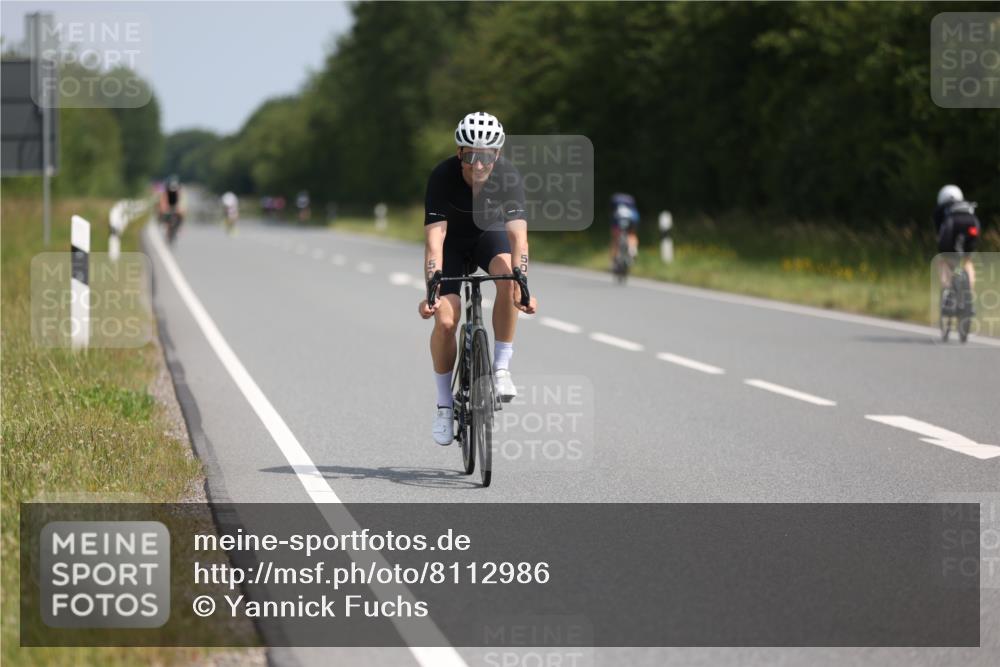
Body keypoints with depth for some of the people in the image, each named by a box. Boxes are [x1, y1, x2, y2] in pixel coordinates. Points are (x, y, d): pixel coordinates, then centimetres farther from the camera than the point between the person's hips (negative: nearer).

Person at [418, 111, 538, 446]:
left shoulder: (508, 176, -30)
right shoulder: (442, 177, -32)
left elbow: (517, 234, -38)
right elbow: (434, 239, -36)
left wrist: (522, 287, -50)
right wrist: (432, 292, -47)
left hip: (490, 235, 1)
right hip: (452, 242, -1)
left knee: (507, 272, -33)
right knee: (445, 321, -18)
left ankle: (501, 368, -21)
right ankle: (444, 404, 3)